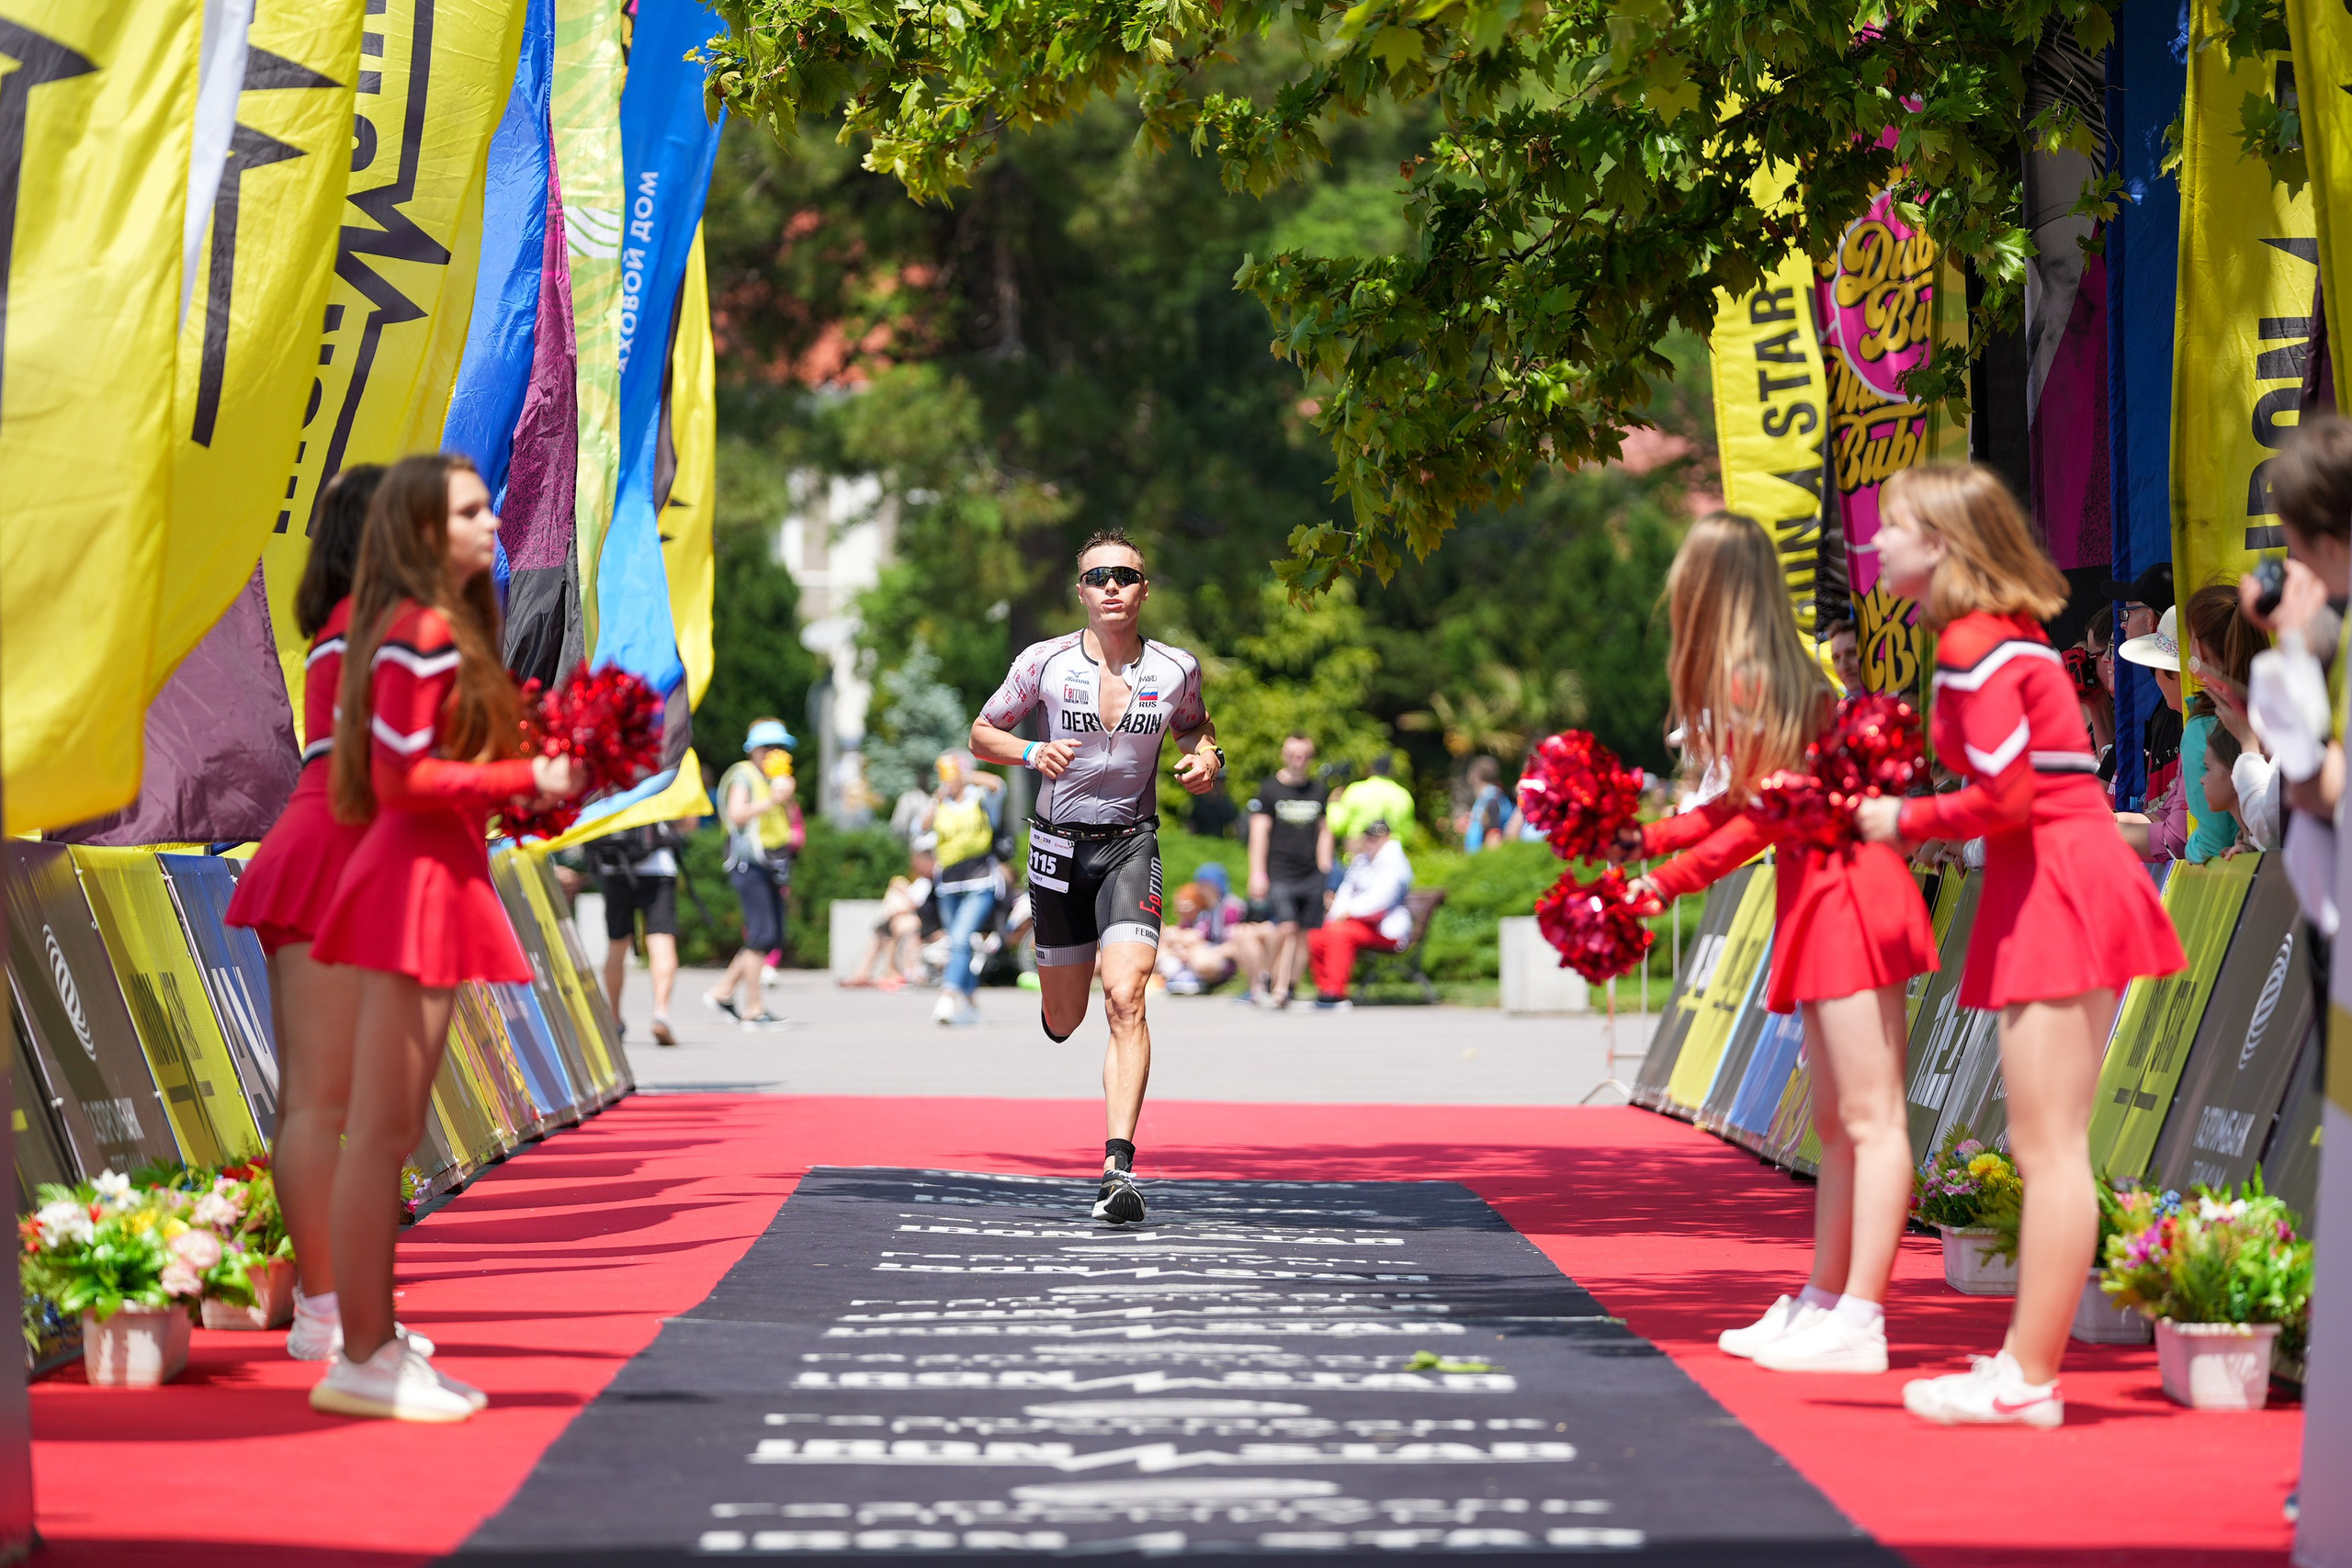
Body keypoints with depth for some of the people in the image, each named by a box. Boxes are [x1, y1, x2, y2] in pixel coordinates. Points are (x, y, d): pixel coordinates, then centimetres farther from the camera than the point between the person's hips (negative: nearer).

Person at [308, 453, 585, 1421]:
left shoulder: (443, 630, 17)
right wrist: (527, 779, -13)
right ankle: (361, 1359, -6)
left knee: (394, 1132, 13)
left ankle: (377, 1347, 19)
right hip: (415, 879, -11)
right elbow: (403, 775, -18)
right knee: (381, 1131, -8)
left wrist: (516, 792, 7)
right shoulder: (421, 634, -13)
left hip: (437, 879, 11)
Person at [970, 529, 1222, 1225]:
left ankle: (1120, 1166, -23)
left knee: (1126, 999, -21)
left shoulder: (1176, 670, -3)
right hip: (1059, 846, 1)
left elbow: (1193, 725, 19)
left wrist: (1207, 756, -4)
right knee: (1064, 1023, 10)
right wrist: (1032, 752, -16)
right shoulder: (1045, 661, -7)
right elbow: (982, 734, 4)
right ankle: (1052, 1003, 52)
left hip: (1131, 847, -1)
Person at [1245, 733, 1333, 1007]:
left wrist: (1324, 866, 11)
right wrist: (1257, 874, -8)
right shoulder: (1269, 790, 1)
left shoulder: (1319, 791, 13)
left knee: (1305, 933, -2)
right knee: (1287, 927, -18)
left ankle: (1284, 988, 2)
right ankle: (1263, 978, 1)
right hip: (1280, 873, -4)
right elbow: (1259, 833, -2)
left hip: (1311, 875, 4)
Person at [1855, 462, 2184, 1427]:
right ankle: (2027, 1357, 15)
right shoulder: (2006, 635, 17)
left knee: (2050, 1145, -8)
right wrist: (1921, 825, 11)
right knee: (2042, 1146, 11)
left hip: (2055, 888, -10)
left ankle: (2028, 1380, -7)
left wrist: (1906, 822, -4)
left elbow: (2004, 797, -18)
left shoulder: (1973, 647, -13)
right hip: (2056, 884, 10)